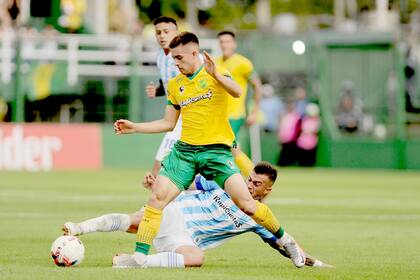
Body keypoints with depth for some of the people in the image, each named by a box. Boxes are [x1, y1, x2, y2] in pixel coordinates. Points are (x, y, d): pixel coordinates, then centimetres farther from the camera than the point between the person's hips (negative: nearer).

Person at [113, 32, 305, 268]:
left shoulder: (215, 73, -1)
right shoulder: (175, 84, 14)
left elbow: (237, 92, -22)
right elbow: (168, 123, 21)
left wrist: (216, 74, -38)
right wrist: (135, 128, 13)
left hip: (216, 149, -5)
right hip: (184, 150, 5)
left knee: (247, 204, -13)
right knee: (157, 197, -11)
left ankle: (285, 240, 7)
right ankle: (140, 255, -7)